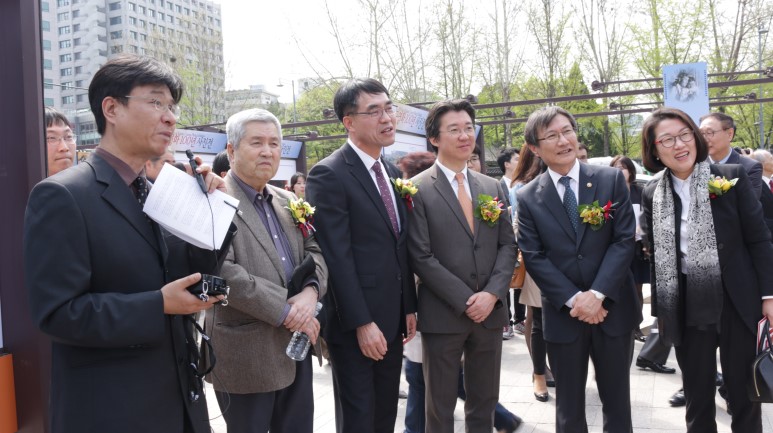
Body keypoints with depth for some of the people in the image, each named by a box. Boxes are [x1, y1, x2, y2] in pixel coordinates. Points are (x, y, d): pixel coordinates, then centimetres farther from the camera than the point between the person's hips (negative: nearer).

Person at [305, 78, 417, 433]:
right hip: (353, 325, -7)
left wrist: (409, 307, 12)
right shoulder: (329, 175, -14)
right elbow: (337, 258, -18)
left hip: (392, 320, 7)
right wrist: (362, 323, -19)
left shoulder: (392, 172, 11)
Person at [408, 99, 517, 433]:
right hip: (442, 315, -4)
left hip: (490, 311, 5)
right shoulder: (417, 189, -7)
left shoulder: (492, 187, 9)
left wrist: (491, 294, -9)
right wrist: (465, 301, -14)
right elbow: (421, 257, -12)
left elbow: (508, 245, 6)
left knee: (484, 403, 17)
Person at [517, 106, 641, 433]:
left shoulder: (611, 180, 0)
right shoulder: (528, 198, -1)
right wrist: (573, 300, -14)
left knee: (617, 400, 15)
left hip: (613, 308, 0)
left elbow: (624, 240, -6)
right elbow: (533, 257, -5)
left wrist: (597, 294, -16)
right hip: (563, 315, 0)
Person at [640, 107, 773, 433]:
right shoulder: (652, 195, 1)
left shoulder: (732, 177, -6)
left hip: (737, 303, -2)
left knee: (744, 394, 11)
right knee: (696, 397, 14)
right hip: (686, 309, 2)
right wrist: (660, 309, 5)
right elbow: (656, 255, 6)